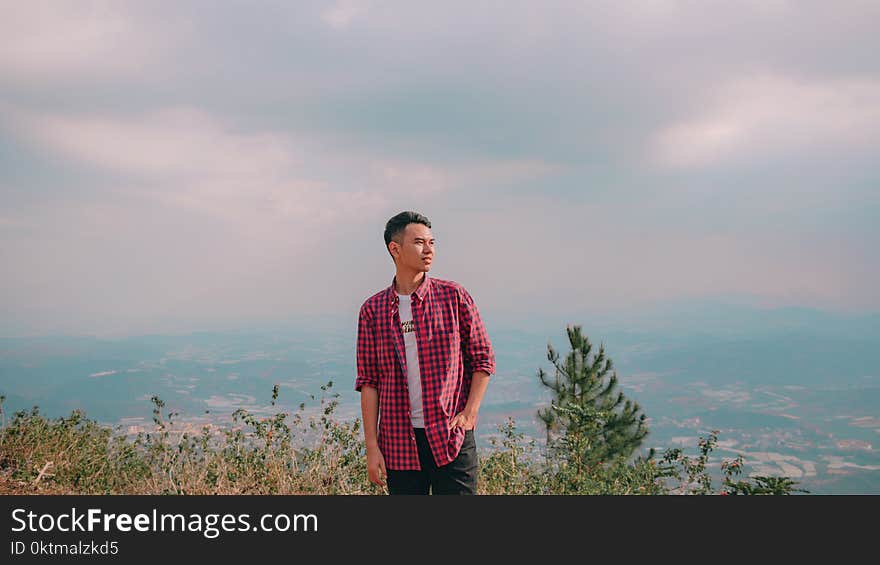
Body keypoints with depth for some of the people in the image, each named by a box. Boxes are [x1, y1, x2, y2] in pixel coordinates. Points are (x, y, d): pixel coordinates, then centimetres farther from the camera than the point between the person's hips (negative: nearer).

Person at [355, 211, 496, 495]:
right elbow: (368, 381, 4)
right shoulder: (372, 309, 4)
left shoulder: (454, 296, 1)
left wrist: (470, 412, -6)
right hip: (399, 442, 1)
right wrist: (372, 446, 0)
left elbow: (483, 358, 5)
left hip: (452, 438, -1)